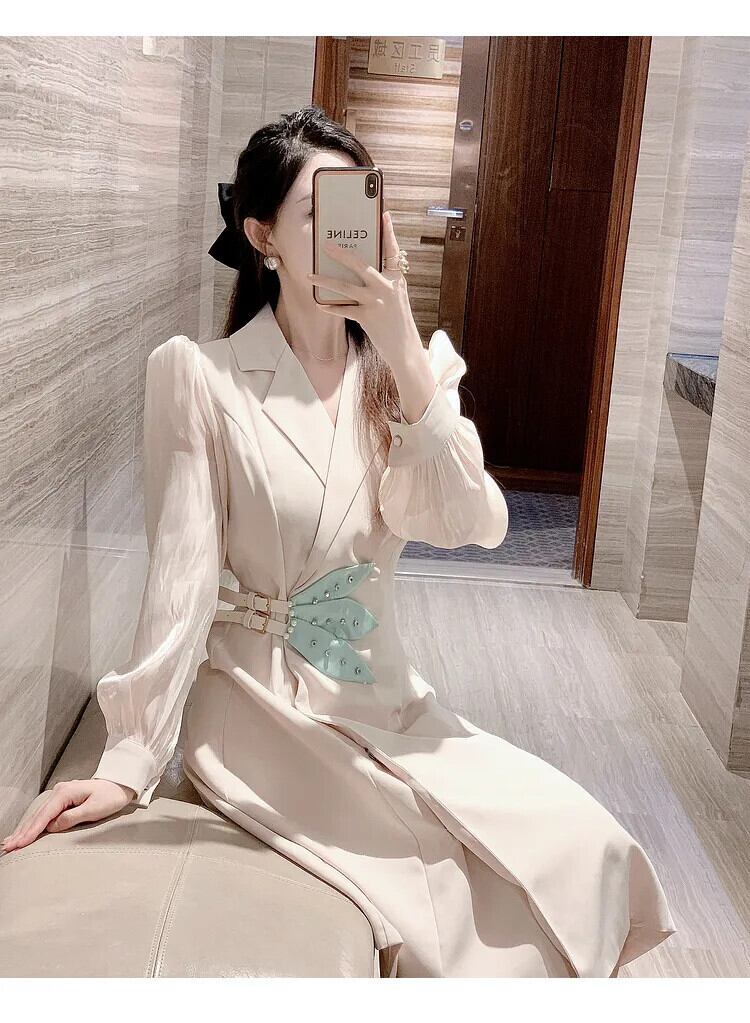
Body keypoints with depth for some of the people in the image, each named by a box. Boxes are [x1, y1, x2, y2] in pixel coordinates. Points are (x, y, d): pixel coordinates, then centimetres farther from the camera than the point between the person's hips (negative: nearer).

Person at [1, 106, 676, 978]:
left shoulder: (409, 370, 5)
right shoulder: (200, 375, -8)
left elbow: (464, 522, -11)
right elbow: (182, 576, -11)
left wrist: (404, 354, -19)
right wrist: (130, 762, -15)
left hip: (386, 699, 5)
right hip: (262, 710, -4)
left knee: (589, 853, -11)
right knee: (457, 912, -18)